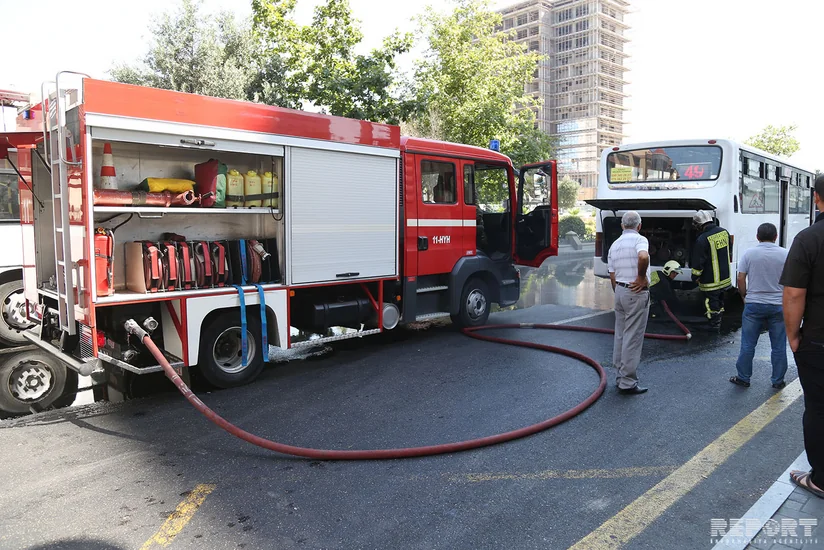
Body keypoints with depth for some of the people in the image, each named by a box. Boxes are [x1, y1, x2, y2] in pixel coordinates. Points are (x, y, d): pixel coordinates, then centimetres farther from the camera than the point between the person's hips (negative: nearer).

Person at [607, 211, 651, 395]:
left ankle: (622, 375, 24)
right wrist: (642, 277, -18)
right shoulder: (639, 239, -10)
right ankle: (628, 382, 1)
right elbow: (643, 257, -33)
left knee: (620, 336, 15)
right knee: (632, 338, -3)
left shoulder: (614, 245, 12)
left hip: (620, 291, 8)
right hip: (636, 293, -7)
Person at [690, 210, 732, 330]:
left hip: (710, 279, -8)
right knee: (720, 300, 22)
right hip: (725, 277, 8)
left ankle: (714, 325, 15)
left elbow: (698, 262, -19)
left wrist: (695, 276, -5)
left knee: (712, 302, 5)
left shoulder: (703, 239, -25)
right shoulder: (724, 232, 0)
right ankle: (718, 322, 35)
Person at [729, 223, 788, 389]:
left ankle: (743, 378, 16)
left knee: (748, 344, 8)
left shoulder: (749, 254, -3)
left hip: (754, 305, 0)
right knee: (778, 347, 11)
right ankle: (778, 381, 19)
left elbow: (740, 279, -5)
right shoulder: (785, 254, -2)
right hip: (778, 306, 1)